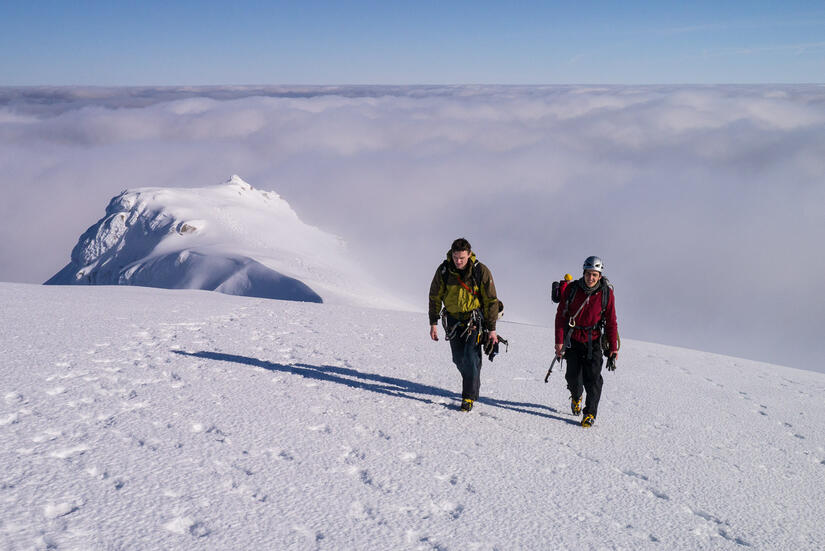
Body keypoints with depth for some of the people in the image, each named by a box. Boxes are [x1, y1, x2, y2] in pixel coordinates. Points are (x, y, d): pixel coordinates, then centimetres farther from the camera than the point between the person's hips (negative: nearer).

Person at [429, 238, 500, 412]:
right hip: (453, 319, 3)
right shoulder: (444, 270, -10)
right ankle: (473, 383, 35)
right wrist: (433, 323, -1)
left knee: (471, 357, -13)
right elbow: (435, 297, 2)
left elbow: (491, 301, -10)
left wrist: (492, 329, -10)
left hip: (474, 318, -3)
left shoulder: (481, 271, -17)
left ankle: (469, 396, -3)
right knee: (459, 359, 9)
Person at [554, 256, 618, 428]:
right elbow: (561, 315, -3)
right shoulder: (572, 289, -8)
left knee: (593, 377, -10)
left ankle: (590, 414, 1)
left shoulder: (606, 293, -8)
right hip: (573, 339, 1)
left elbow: (611, 322, -1)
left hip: (593, 341, -1)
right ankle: (576, 397, 37)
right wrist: (559, 341, -8)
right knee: (573, 376, 4)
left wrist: (613, 347, -4)